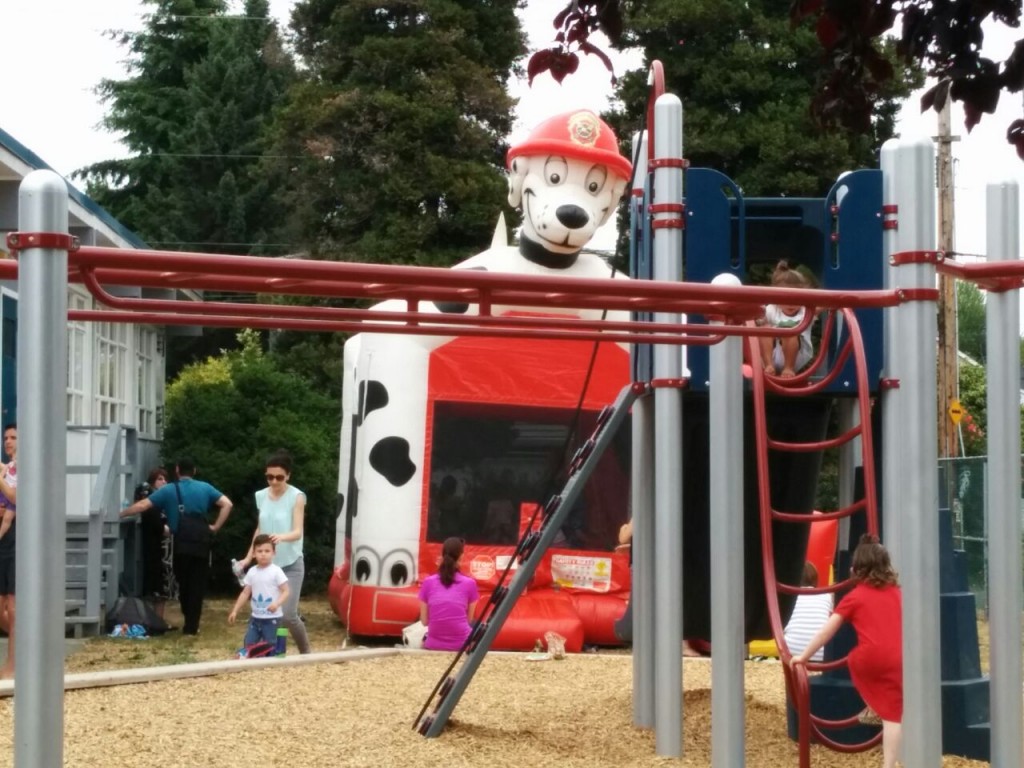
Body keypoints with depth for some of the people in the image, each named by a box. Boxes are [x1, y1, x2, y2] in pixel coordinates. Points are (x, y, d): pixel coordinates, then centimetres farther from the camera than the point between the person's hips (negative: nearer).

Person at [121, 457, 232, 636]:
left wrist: (119, 514, 10)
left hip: (181, 542, -1)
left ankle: (189, 623, 16)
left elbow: (142, 505, 0)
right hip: (201, 540, 1)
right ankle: (192, 626, 3)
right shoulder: (205, 488, 9)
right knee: (198, 583, 6)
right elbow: (227, 504, 1)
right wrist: (215, 527, 4)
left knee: (184, 583, 15)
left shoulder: (169, 490, 4)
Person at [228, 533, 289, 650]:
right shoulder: (252, 572, 5)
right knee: (249, 644, 4)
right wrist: (235, 611, 9)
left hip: (271, 617, -5)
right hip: (255, 617, 5)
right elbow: (245, 593, 12)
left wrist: (277, 603, -28)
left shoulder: (276, 571, -10)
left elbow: (286, 591, -11)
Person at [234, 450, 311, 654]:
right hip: (267, 564, 5)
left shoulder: (297, 497, -10)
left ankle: (306, 653, 9)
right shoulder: (261, 496, 4)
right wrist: (248, 558, 13)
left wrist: (282, 537, -40)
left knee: (288, 615, -10)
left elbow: (297, 532, -19)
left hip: (291, 564, -5)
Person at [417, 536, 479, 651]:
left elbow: (424, 621, 4)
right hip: (461, 644, 0)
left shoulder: (428, 582, 0)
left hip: (434, 645, 1)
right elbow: (469, 619, 5)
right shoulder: (469, 583, -2)